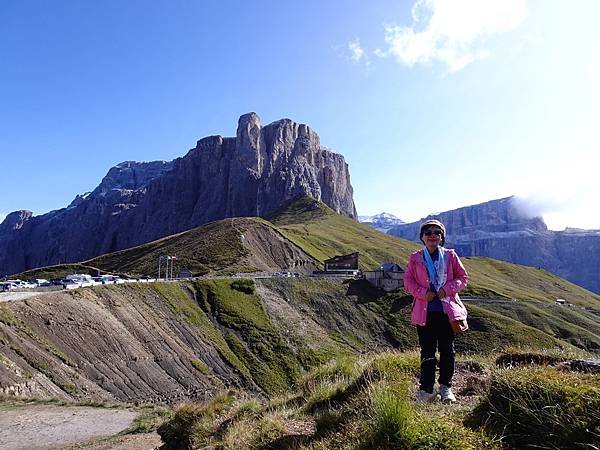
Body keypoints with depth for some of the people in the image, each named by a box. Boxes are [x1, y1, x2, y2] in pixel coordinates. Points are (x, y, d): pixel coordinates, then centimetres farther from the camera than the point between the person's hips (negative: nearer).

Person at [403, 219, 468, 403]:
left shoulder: (450, 256, 4)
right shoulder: (415, 258, 3)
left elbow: (462, 277, 5)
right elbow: (408, 281, 3)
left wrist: (447, 289, -11)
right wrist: (423, 293, -13)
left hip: (447, 309, 1)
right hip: (424, 311, 0)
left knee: (447, 350, 8)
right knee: (427, 351, 6)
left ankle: (446, 387, 22)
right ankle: (426, 390, 15)